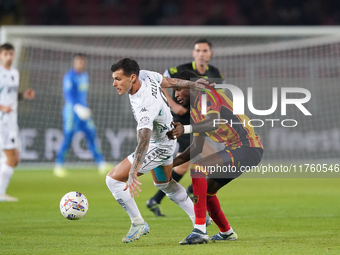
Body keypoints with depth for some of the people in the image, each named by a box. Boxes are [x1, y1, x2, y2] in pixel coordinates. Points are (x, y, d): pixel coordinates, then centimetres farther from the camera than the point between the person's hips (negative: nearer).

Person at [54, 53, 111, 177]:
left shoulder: (85, 76, 14)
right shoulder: (69, 77, -12)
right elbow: (68, 95, -24)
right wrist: (77, 107, -36)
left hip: (83, 110, 7)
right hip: (71, 110, -7)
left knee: (91, 135, 1)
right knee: (68, 138, -7)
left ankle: (101, 164, 1)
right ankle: (58, 166, 4)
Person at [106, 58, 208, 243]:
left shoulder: (145, 107, -41)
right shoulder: (145, 76, -18)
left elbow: (143, 143, -51)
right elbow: (170, 82, 0)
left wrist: (133, 175, -61)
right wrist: (194, 85, 15)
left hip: (158, 147, -10)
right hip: (166, 136, 10)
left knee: (113, 179, -12)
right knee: (164, 184, 31)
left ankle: (138, 224, 0)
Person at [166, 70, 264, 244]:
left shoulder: (206, 95, -11)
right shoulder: (195, 109, 19)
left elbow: (215, 122, -31)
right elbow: (197, 147, 22)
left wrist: (185, 129, -42)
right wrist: (172, 163, 13)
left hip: (248, 148, -11)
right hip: (237, 149, 11)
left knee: (197, 169, -24)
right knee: (206, 190, 20)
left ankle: (200, 231, -30)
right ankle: (226, 233, 36)